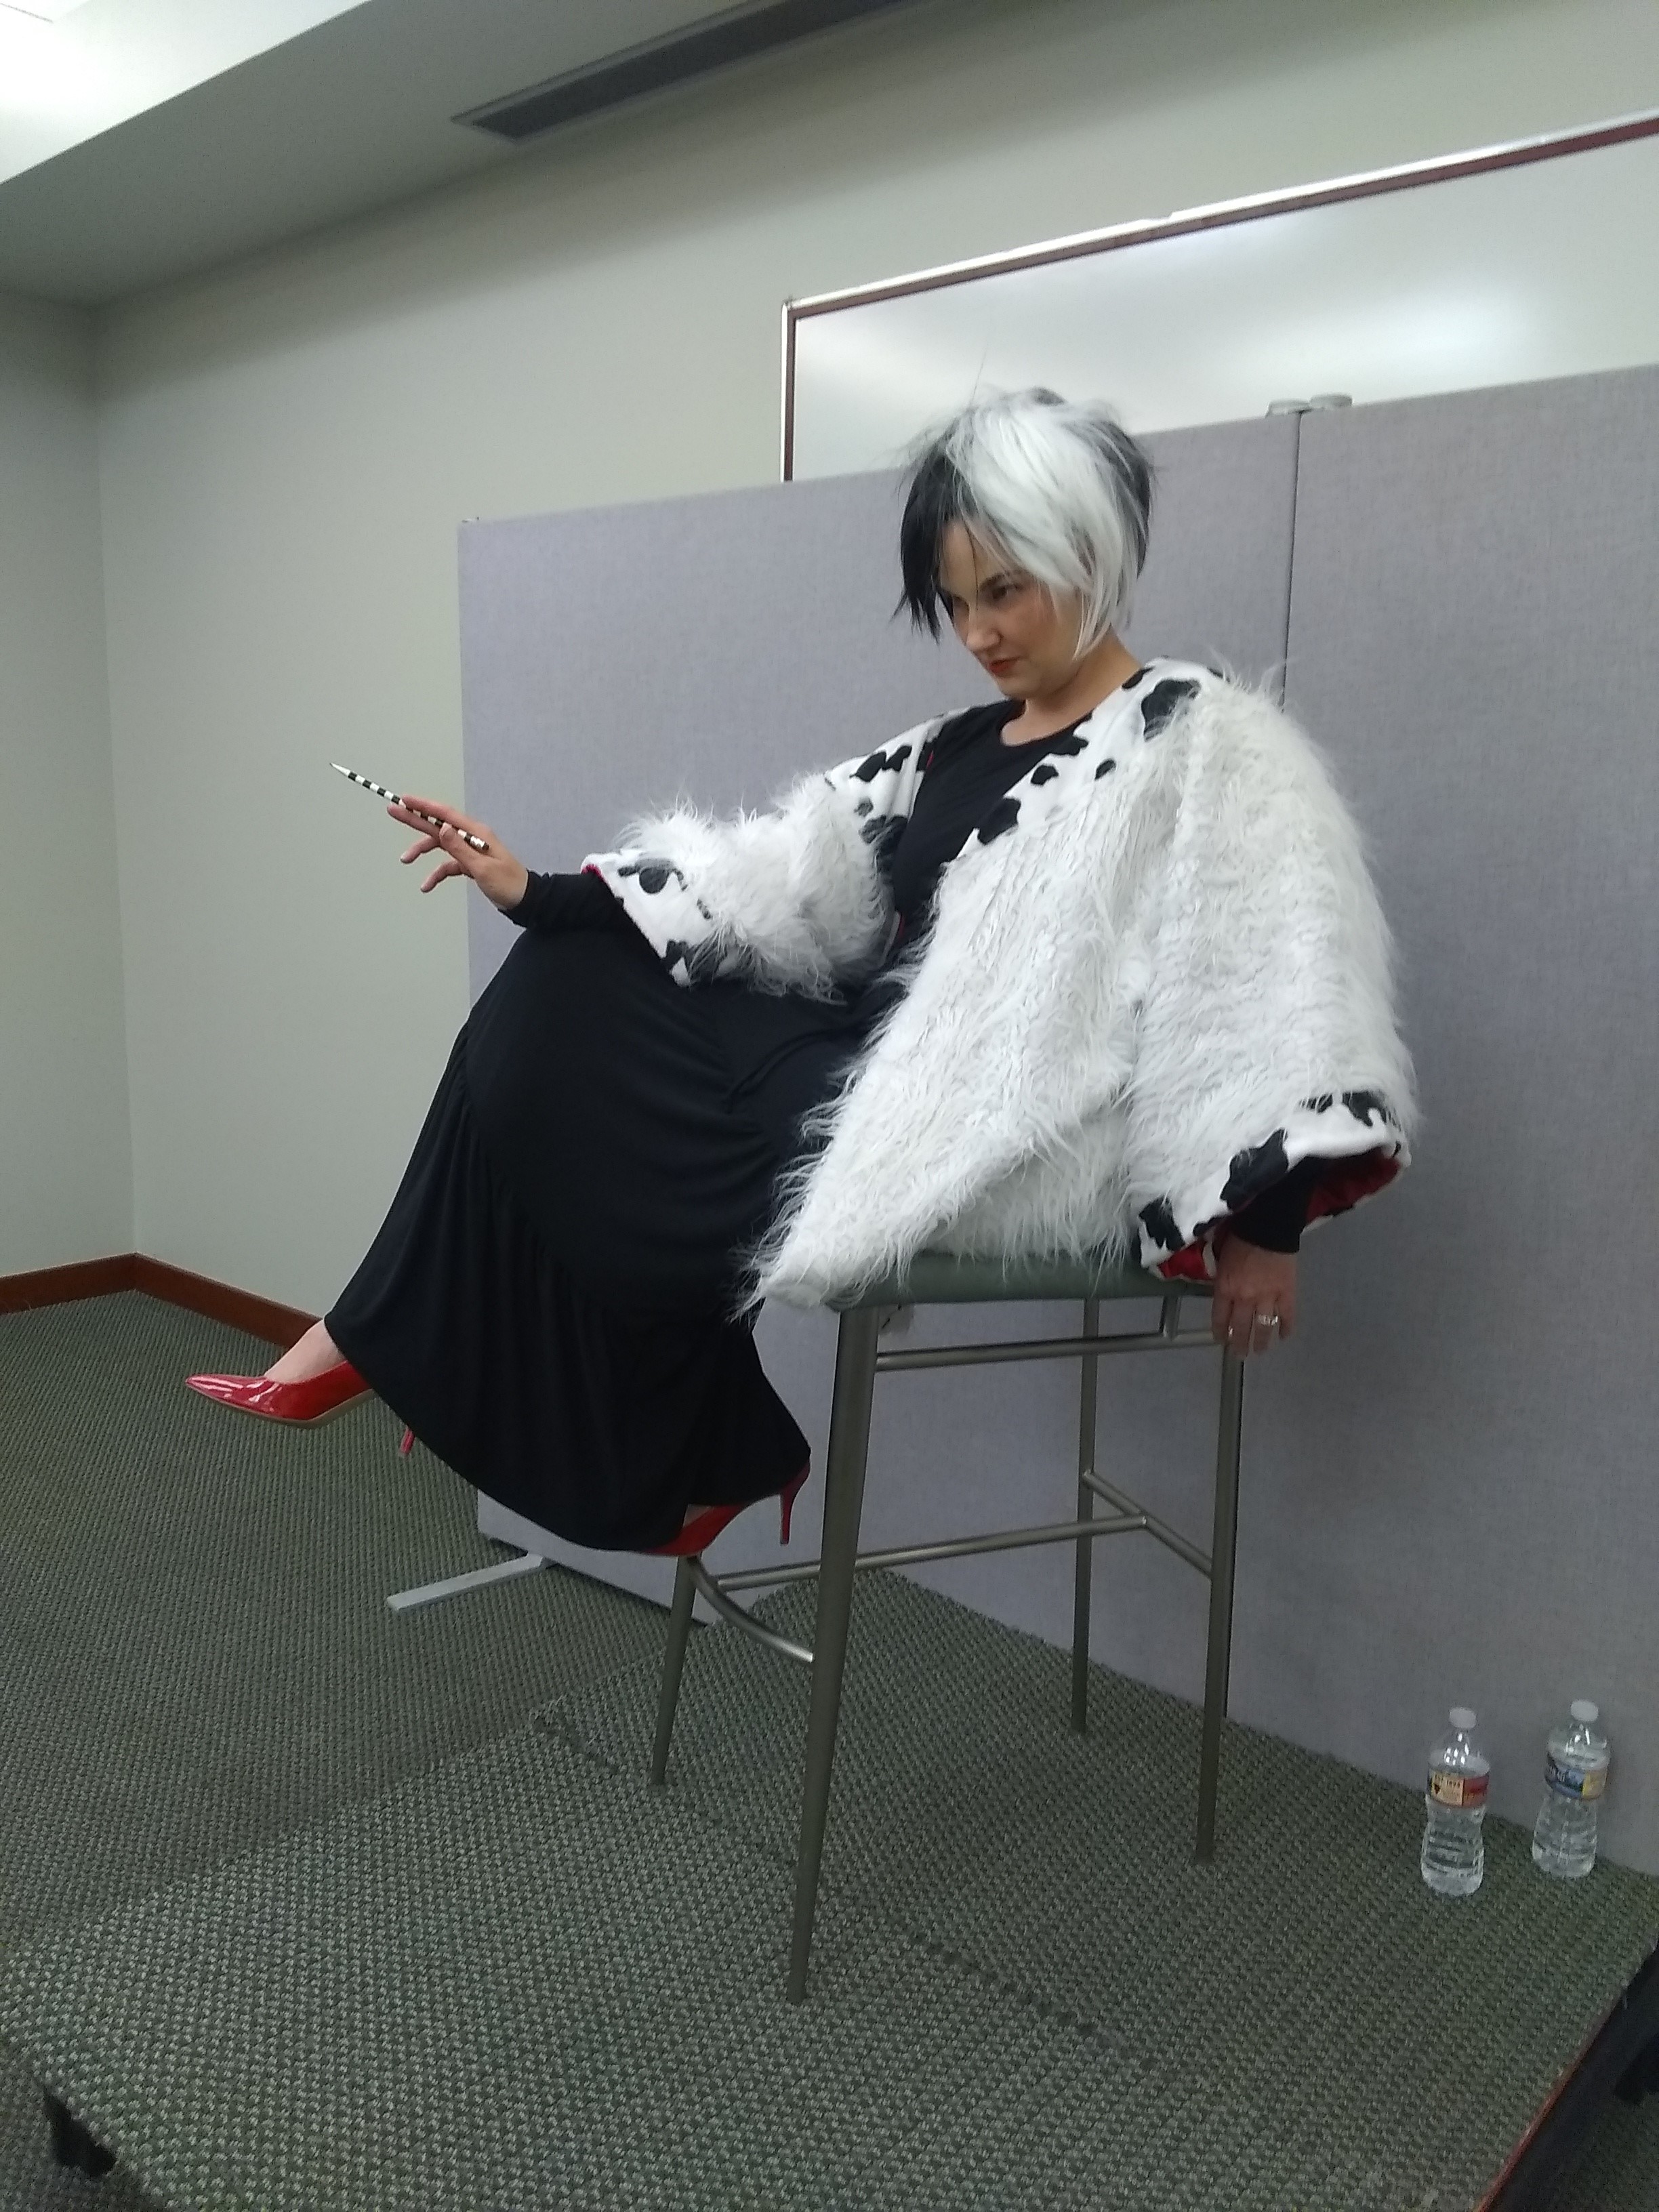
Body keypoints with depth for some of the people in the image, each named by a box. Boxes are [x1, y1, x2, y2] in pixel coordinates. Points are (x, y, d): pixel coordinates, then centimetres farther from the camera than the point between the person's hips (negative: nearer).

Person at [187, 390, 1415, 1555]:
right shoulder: (954, 752, 15)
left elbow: (1286, 975, -15)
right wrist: (539, 894, 1)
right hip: (873, 1081, 8)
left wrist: (1264, 1217, -22)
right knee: (560, 999, 2)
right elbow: (781, 875, 8)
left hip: (979, 1149, -8)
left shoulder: (1207, 743, -7)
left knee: (566, 1046, -5)